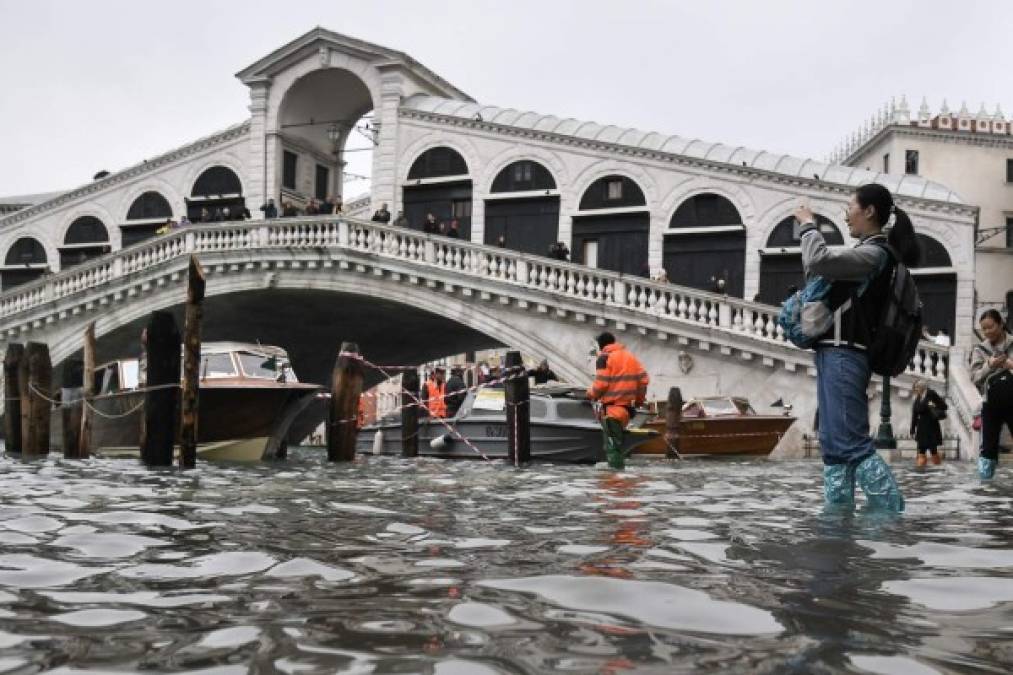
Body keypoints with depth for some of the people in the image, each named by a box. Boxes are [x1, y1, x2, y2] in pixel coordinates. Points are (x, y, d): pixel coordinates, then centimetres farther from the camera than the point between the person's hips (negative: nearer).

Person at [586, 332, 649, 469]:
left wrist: (591, 394, 4)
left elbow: (601, 384, -15)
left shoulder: (604, 358, -6)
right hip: (627, 405, 8)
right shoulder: (630, 356, 16)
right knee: (617, 440, 22)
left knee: (612, 444, -5)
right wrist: (639, 399, 19)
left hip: (612, 406, -8)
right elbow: (644, 379, 11)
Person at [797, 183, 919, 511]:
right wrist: (811, 231, 15)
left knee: (853, 444, -14)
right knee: (835, 446, 7)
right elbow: (825, 269, 22)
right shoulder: (868, 253, 20)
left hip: (844, 356, -10)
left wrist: (809, 225, -6)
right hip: (837, 355, 10)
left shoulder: (874, 253, -11)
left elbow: (818, 261, -21)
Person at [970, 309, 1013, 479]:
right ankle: (985, 474, 7)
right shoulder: (979, 349, 7)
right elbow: (975, 377, 1)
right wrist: (989, 365, -16)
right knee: (989, 445, 1)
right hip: (991, 404, 1)